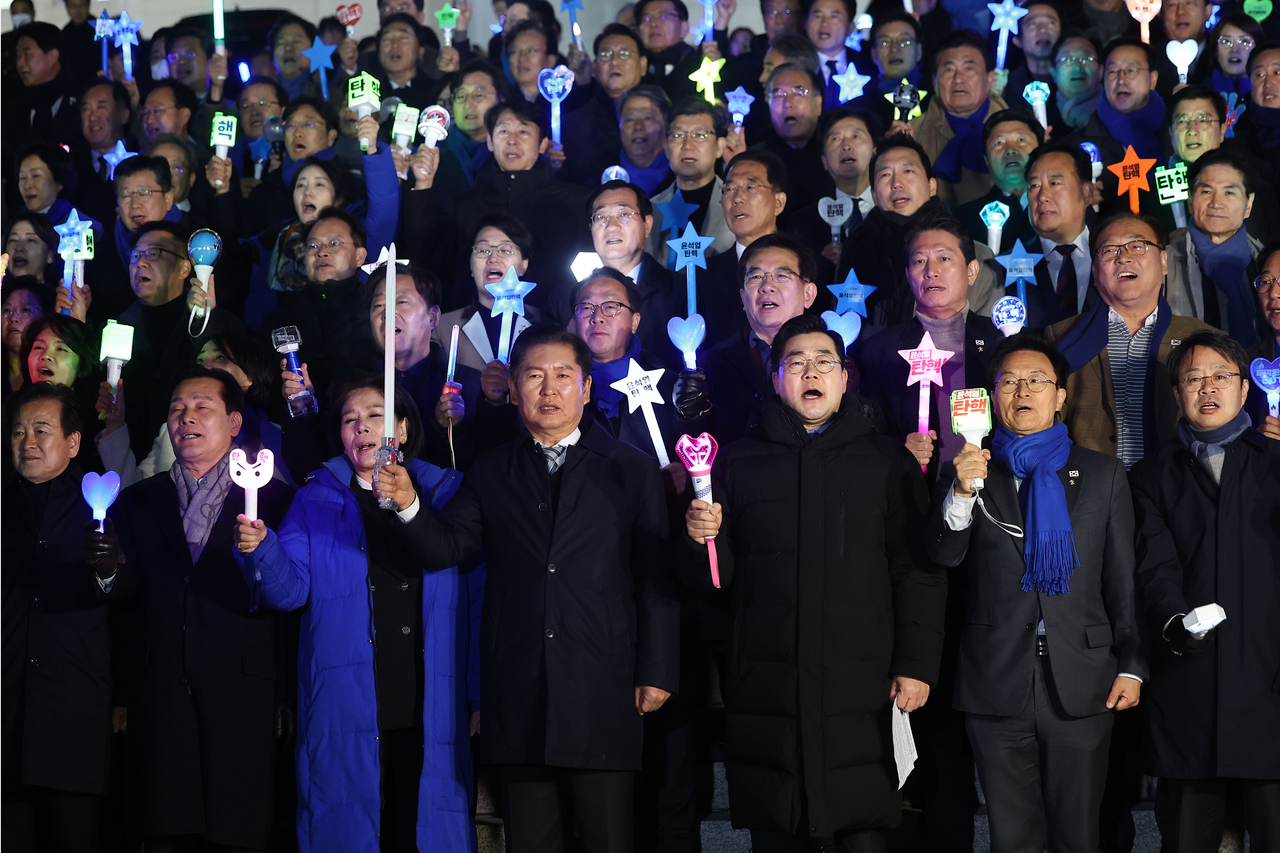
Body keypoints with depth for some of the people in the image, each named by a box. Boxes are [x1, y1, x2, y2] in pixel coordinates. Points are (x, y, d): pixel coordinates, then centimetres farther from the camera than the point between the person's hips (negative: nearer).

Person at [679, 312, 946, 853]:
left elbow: (917, 572, 5)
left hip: (860, 692, -1)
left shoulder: (887, 462, 10)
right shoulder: (738, 463, 13)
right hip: (765, 693, 1)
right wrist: (700, 539, -8)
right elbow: (713, 580, 14)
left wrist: (917, 666, -4)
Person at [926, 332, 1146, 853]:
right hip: (996, 687, 0)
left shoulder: (1103, 474, 9)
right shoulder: (972, 471, 8)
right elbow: (942, 555, -5)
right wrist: (961, 492, -22)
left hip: (1082, 690, 0)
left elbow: (1125, 581, 7)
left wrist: (1132, 666, 1)